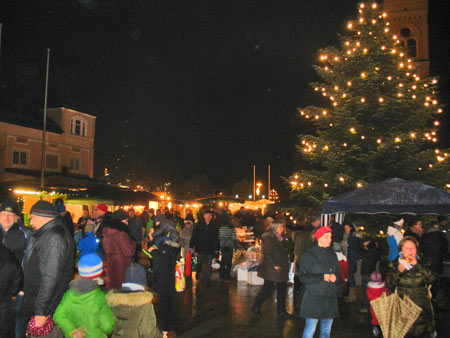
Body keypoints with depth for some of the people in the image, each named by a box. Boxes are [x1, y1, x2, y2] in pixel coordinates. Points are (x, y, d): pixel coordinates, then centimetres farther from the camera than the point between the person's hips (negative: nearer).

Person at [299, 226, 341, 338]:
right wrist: (322, 277, -16)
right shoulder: (309, 255, -6)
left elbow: (339, 275, 16)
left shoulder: (332, 255, 12)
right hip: (314, 298, -5)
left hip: (330, 298, 5)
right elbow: (303, 277, -10)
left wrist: (335, 278, -7)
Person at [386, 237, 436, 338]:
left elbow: (431, 279, -10)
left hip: (422, 306, 1)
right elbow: (389, 286, -2)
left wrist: (417, 265, -14)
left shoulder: (422, 264, 7)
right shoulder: (395, 264, 5)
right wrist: (398, 272, -14)